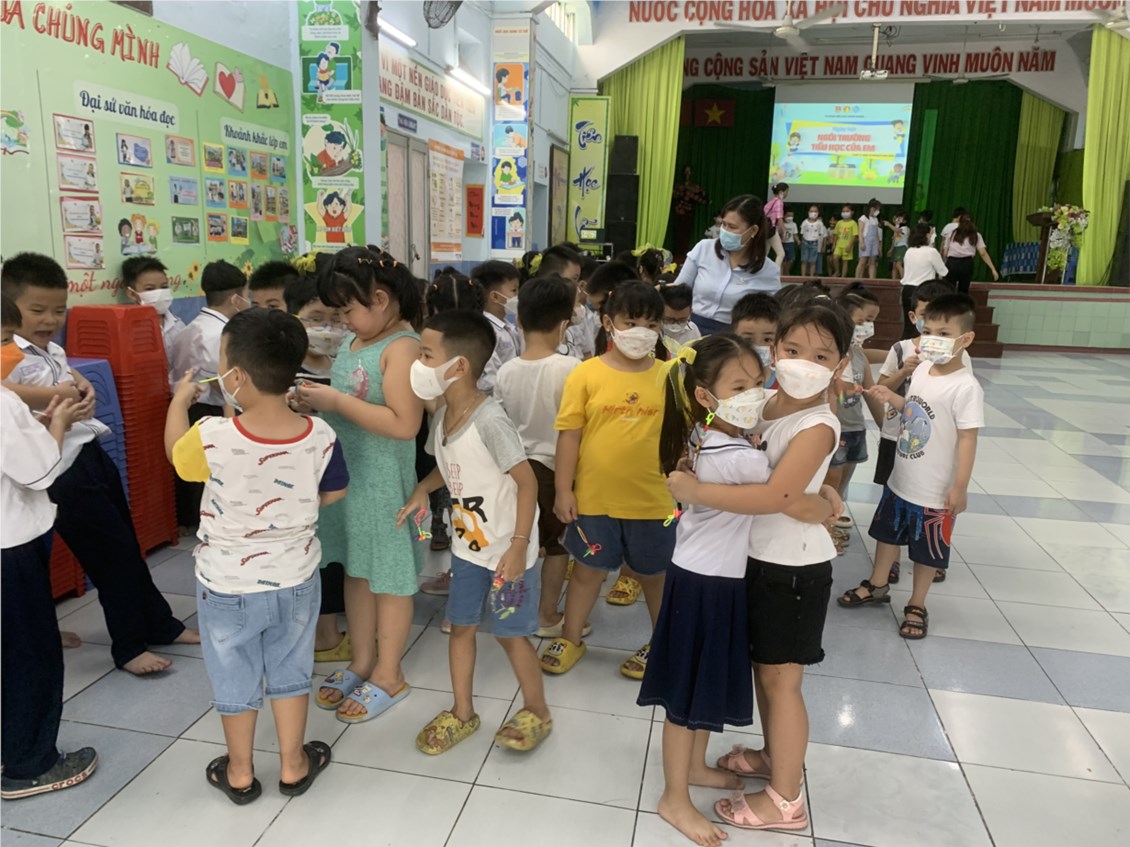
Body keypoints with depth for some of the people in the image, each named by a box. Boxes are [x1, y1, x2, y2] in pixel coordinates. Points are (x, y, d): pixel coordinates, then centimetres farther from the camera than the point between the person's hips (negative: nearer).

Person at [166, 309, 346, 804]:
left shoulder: (212, 439, -26)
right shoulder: (320, 436, -19)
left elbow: (175, 452, -1)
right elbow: (334, 492, -1)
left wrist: (180, 399, 14)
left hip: (228, 586, -2)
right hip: (296, 580, 2)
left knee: (235, 681, 19)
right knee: (290, 673, 21)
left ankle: (239, 773, 37)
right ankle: (294, 766, 36)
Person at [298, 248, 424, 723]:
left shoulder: (402, 347, -17)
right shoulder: (353, 340, 9)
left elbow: (405, 424, -25)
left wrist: (336, 402, -22)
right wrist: (318, 401, -3)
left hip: (383, 479, -8)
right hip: (345, 471, 8)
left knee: (388, 575, 6)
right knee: (356, 569, 18)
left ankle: (388, 675, 22)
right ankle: (362, 663, 34)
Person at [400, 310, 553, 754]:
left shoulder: (490, 421, -27)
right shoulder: (442, 416, -2)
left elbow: (527, 482, -23)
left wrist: (518, 546, -23)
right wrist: (423, 488, -2)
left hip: (507, 550, -7)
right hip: (467, 546, 7)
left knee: (510, 633, 7)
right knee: (461, 626, 16)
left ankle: (537, 712, 31)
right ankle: (462, 713, 36)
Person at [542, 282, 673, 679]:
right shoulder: (586, 374, -7)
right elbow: (569, 434, -5)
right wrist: (563, 490, -6)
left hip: (653, 500, 1)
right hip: (594, 497, -1)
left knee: (655, 575, 18)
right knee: (588, 570, 16)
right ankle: (570, 640, 37)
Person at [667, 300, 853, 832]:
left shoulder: (818, 426, -24)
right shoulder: (766, 405, 0)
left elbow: (776, 496, -36)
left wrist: (695, 492, -30)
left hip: (794, 568, -8)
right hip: (758, 557, 8)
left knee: (780, 679, 4)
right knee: (762, 665, 22)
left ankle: (785, 801, 21)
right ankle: (776, 755, 45)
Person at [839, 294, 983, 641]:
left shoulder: (966, 387, -23)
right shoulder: (921, 370, -1)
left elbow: (967, 438, -21)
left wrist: (960, 487, -19)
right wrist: (892, 398, 0)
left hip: (935, 491, -7)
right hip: (901, 480, 7)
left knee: (927, 552, 11)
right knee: (887, 533, 23)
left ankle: (916, 606, 31)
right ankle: (877, 586, 44)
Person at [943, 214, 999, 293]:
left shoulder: (952, 233, 19)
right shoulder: (976, 235, 17)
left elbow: (945, 253, 13)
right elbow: (983, 253, 5)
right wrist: (993, 269, 4)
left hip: (952, 263, 0)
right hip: (966, 264, 0)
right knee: (963, 292, 13)